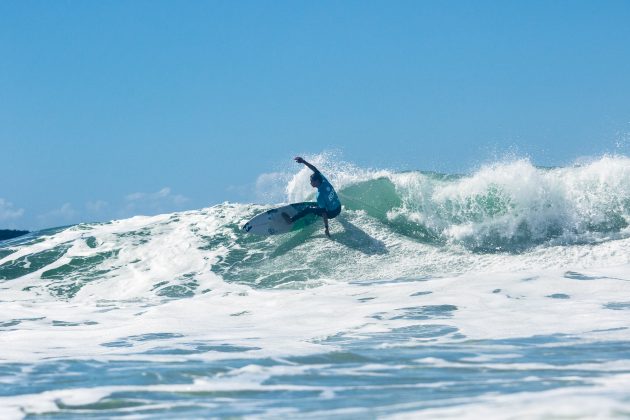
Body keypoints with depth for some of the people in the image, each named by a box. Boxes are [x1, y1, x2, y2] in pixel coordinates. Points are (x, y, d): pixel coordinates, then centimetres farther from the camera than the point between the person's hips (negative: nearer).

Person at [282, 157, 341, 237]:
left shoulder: (319, 195, -30)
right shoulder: (324, 181, -13)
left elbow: (324, 213, -29)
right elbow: (315, 170, -3)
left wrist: (326, 228, -25)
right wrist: (303, 161, -8)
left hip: (331, 213, -7)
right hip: (339, 208, 7)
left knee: (309, 209, 4)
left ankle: (291, 220, 13)